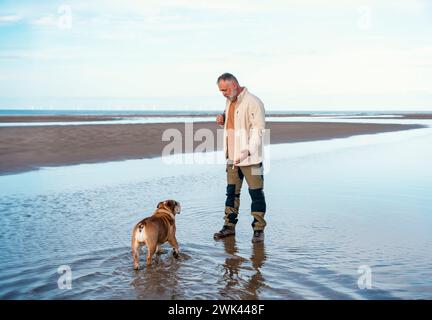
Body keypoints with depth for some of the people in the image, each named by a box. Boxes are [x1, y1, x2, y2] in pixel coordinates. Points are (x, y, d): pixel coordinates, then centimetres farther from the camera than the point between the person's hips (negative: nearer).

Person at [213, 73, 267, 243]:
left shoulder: (252, 102, -14)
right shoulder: (230, 102, 14)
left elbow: (258, 130, -19)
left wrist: (248, 151, -29)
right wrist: (222, 120, 5)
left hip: (250, 158, -8)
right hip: (232, 157, 8)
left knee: (256, 193, 0)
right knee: (232, 192, 13)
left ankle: (259, 229, 9)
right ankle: (229, 226, 22)